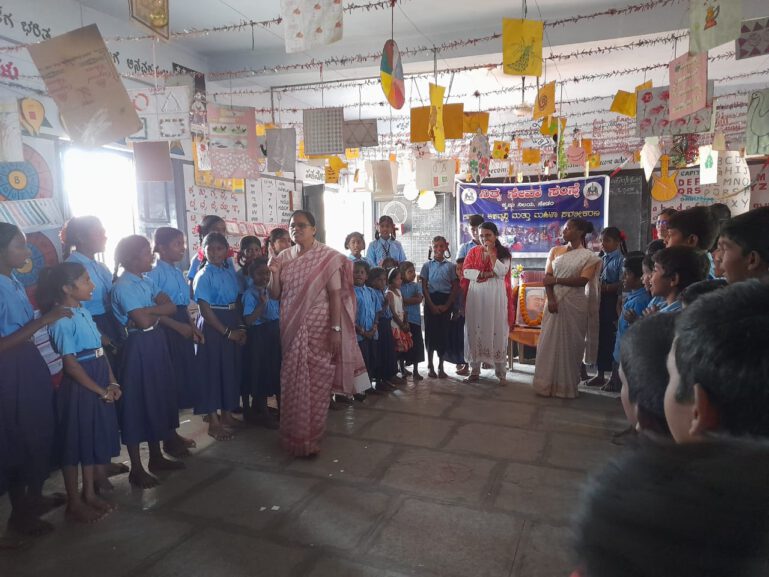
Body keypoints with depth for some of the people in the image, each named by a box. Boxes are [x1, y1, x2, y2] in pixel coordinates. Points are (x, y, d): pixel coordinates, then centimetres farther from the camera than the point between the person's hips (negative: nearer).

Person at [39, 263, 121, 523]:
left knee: (94, 438, 17)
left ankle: (90, 494, 32)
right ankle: (74, 503, 21)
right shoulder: (62, 320, -17)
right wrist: (102, 391, -15)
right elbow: (71, 365, -19)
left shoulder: (84, 312, 8)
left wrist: (112, 382, 2)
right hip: (78, 386, -8)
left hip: (100, 384, 8)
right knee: (75, 442, 6)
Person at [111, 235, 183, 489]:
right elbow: (143, 321, -22)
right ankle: (136, 469, 13)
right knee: (136, 404, 1)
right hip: (138, 347, -8)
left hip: (155, 343, 8)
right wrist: (159, 311, -4)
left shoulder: (146, 282, 9)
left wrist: (149, 309, -15)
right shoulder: (123, 286, -15)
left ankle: (156, 457, 29)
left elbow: (171, 307, 0)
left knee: (157, 399, 15)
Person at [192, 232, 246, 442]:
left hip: (233, 323, 7)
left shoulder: (230, 270, 6)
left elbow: (236, 301, 9)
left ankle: (227, 414, 30)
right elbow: (205, 309, -15)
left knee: (232, 368, 14)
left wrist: (241, 326, -1)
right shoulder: (203, 275, -11)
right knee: (213, 370, 2)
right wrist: (226, 331, -14)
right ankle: (214, 422, 12)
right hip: (212, 326, -6)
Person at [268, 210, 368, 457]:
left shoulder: (328, 257, -6)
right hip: (291, 329, 4)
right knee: (292, 381, 9)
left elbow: (335, 295, -9)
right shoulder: (283, 258, 7)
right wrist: (274, 273, -11)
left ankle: (311, 435, 19)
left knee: (317, 382, 2)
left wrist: (336, 329, -14)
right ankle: (294, 434, 26)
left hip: (318, 329, -4)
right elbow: (275, 295, 7)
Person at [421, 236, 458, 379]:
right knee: (430, 331, 2)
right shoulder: (427, 265, 3)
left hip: (446, 301, 1)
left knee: (443, 332, 3)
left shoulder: (450, 266, 4)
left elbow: (455, 287, 2)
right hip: (431, 301, 0)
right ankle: (430, 366, 13)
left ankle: (441, 367, 13)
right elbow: (424, 287, -1)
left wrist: (446, 305, -8)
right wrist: (431, 305, -10)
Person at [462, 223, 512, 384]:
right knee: (475, 330, 3)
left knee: (497, 331, -1)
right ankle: (474, 371, 11)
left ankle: (501, 372, 7)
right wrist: (487, 274, -12)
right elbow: (466, 271, -3)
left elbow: (502, 272, -11)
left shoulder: (503, 253, 3)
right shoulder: (473, 252, 8)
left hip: (496, 296, -2)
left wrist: (491, 253, -13)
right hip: (476, 295, 2)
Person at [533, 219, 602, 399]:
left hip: (574, 305, -3)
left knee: (570, 344, 3)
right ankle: (547, 383, 12)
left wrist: (556, 280, -10)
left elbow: (583, 280, -12)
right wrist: (551, 299, -12)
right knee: (549, 342, 3)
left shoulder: (589, 257, 0)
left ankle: (567, 385, 14)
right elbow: (547, 277, 2)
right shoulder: (555, 251, 10)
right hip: (554, 302, 3)